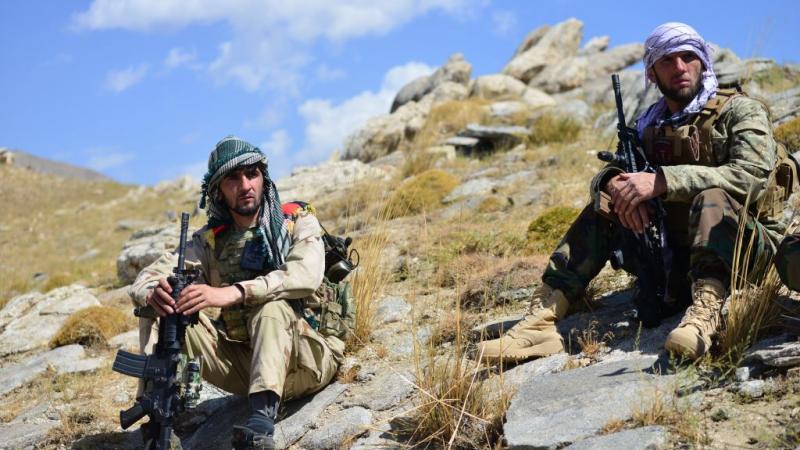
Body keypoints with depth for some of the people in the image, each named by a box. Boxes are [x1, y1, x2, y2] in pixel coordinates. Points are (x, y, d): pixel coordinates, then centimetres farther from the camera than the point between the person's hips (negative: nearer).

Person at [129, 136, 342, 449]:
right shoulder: (210, 240, 6)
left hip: (305, 359, -3)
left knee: (272, 305, -35)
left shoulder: (297, 222, -5)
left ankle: (261, 423, -45)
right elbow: (146, 278, -5)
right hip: (242, 361, 4)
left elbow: (307, 274, -27)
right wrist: (151, 292, -32)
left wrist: (233, 293, -39)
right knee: (159, 308, -11)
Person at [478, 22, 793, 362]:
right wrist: (614, 185, -22)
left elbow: (752, 176, -23)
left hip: (749, 245, -5)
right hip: (677, 252, 5)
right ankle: (544, 318, -17)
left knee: (713, 196, -32)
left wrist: (662, 181, -30)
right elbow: (602, 178, 6)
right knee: (601, 210, -5)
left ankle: (706, 310, -47)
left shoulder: (740, 111, -5)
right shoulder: (652, 127, 11)